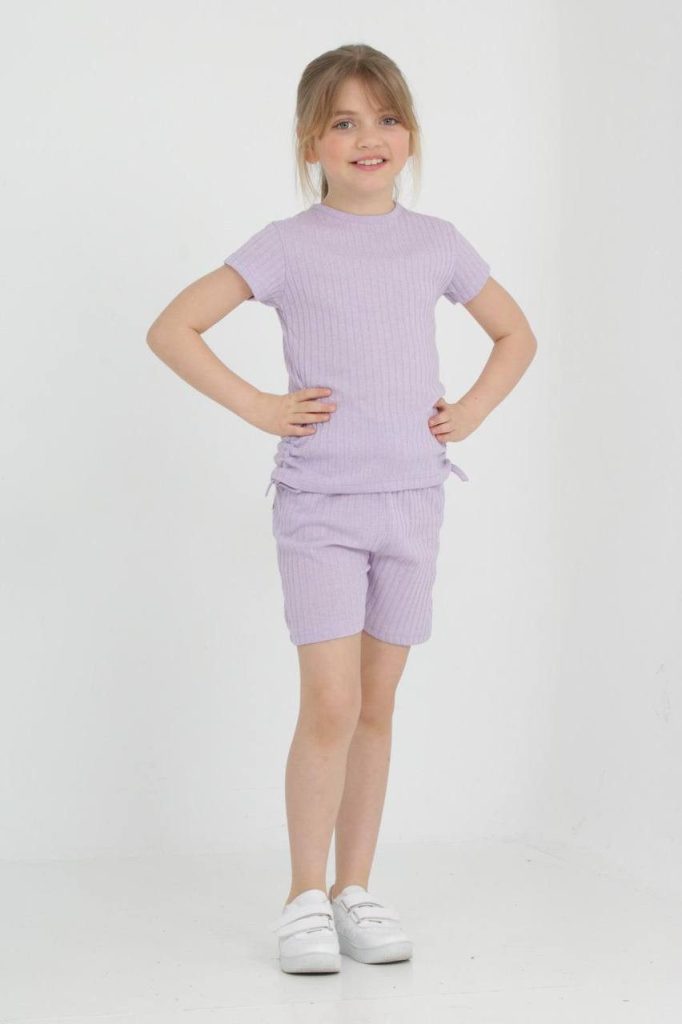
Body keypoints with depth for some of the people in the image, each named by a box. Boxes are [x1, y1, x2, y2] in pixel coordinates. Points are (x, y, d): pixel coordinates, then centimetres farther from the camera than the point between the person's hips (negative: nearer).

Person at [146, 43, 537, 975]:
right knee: (331, 704, -10)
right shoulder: (288, 246, -3)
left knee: (377, 705, 9)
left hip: (411, 500, 4)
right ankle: (305, 898, 5)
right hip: (318, 504, -3)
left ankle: (356, 890, 19)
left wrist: (469, 412, 6)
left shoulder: (435, 242, 7)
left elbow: (516, 335, 20)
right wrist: (257, 407, -10)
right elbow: (172, 329, -6)